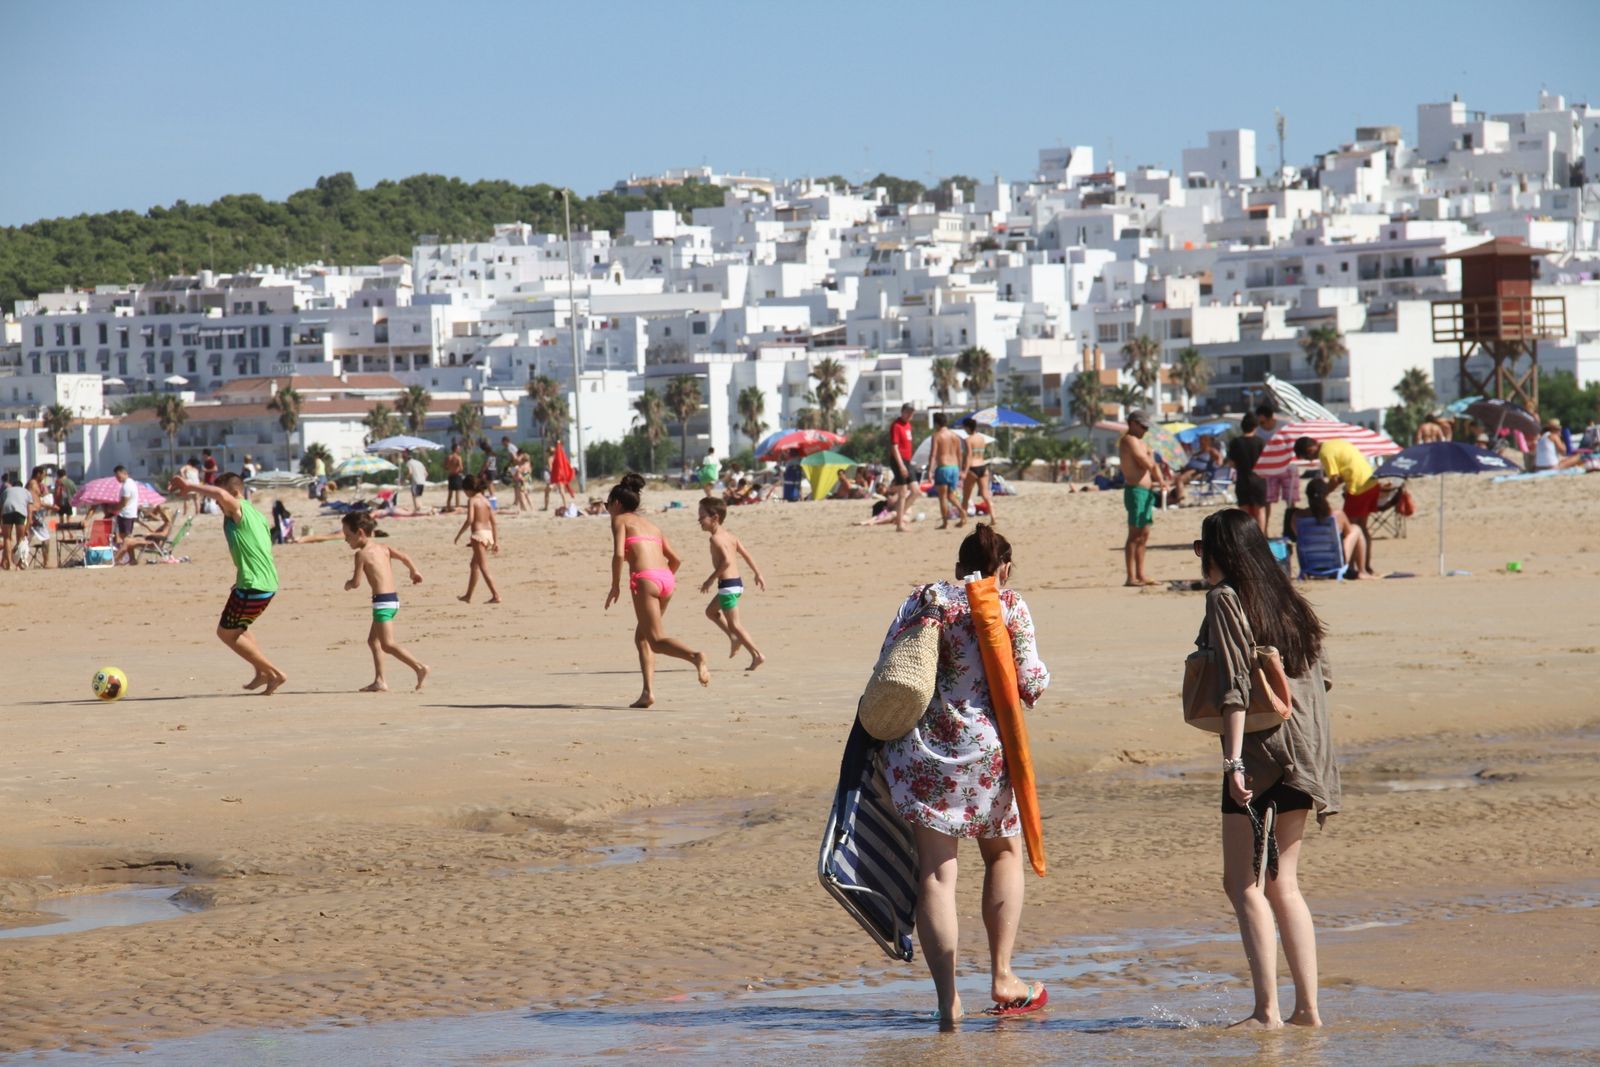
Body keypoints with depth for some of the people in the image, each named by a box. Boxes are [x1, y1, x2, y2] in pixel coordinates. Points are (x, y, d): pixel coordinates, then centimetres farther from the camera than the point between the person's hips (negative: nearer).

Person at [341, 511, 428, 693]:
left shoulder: (362, 554, -9)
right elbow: (404, 557, 11)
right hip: (393, 598, 9)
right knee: (373, 640, 18)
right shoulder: (383, 548, 12)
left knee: (387, 644, -11)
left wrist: (347, 584, 12)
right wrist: (414, 571, 29)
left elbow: (356, 583, -10)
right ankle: (379, 681, 17)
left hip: (383, 601, -9)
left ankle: (419, 667, -20)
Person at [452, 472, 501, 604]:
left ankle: (496, 595, -16)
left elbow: (470, 520, -18)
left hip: (478, 534, -8)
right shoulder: (486, 500, 13)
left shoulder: (472, 500, -7)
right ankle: (468, 596, 29)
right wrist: (496, 541, 13)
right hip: (488, 533, 8)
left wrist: (458, 535, -10)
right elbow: (494, 522, 11)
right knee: (474, 565, 21)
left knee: (484, 568, -7)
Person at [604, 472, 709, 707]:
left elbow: (619, 554, -8)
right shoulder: (650, 524, 26)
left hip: (645, 579, -7)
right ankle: (648, 692, 9)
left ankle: (695, 656, -36)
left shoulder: (620, 520, 8)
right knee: (642, 637, 19)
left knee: (656, 640, -9)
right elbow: (676, 559, 22)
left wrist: (615, 587, 1)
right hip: (667, 579, 7)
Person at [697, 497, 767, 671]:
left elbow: (726, 560, -28)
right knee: (711, 611, 26)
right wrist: (757, 573, 25)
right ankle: (735, 638, 22)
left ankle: (757, 655, -4)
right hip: (737, 583, 10)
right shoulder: (729, 536, 12)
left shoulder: (716, 538, -16)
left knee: (733, 624, -3)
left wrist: (710, 580, -21)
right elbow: (746, 554, 17)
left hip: (728, 585, -10)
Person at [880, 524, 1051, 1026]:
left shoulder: (921, 600, 5)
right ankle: (1001, 978, 20)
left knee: (935, 871, 1)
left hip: (921, 753, 1)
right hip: (984, 749, -1)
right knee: (1004, 851, 21)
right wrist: (1036, 680, 17)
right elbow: (1031, 684, -5)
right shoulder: (1009, 607, -2)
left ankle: (947, 998, -5)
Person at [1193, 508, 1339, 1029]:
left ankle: (1267, 1009, -10)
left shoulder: (1224, 599, -6)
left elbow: (1236, 686, -15)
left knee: (1242, 882, -4)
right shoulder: (1286, 597, 15)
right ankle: (1308, 1006, 8)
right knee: (1283, 882, 12)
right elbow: (1321, 676, 15)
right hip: (1304, 750, 7)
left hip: (1260, 749, -7)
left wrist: (1233, 761, -18)